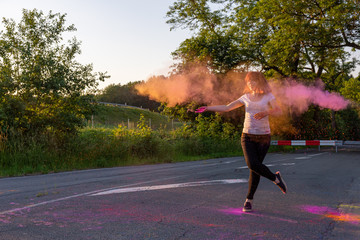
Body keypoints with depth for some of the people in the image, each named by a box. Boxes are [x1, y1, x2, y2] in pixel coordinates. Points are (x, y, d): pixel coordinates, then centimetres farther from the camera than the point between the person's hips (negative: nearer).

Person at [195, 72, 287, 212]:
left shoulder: (268, 96, 3)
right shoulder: (246, 97, 10)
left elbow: (278, 111, -8)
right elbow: (226, 108, 11)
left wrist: (266, 113, -28)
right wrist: (207, 108, 6)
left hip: (263, 137, -2)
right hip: (248, 136, 2)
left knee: (255, 168, -3)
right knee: (252, 164, -17)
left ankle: (249, 200, 10)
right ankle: (276, 178, 7)